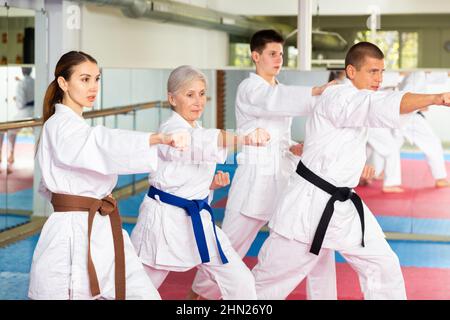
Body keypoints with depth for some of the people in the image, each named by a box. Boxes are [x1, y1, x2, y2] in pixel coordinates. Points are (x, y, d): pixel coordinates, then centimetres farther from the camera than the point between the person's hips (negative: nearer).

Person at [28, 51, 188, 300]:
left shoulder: (74, 125, 19)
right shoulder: (59, 126, -12)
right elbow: (104, 143, -34)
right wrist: (159, 138, -45)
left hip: (102, 233, 9)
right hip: (73, 237, -9)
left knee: (144, 294, 4)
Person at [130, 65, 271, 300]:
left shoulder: (196, 129, 8)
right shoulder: (171, 130, -19)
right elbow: (203, 143, -42)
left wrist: (211, 183, 1)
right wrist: (244, 138, -58)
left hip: (197, 220, 7)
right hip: (165, 220, -7)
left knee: (241, 283, 0)